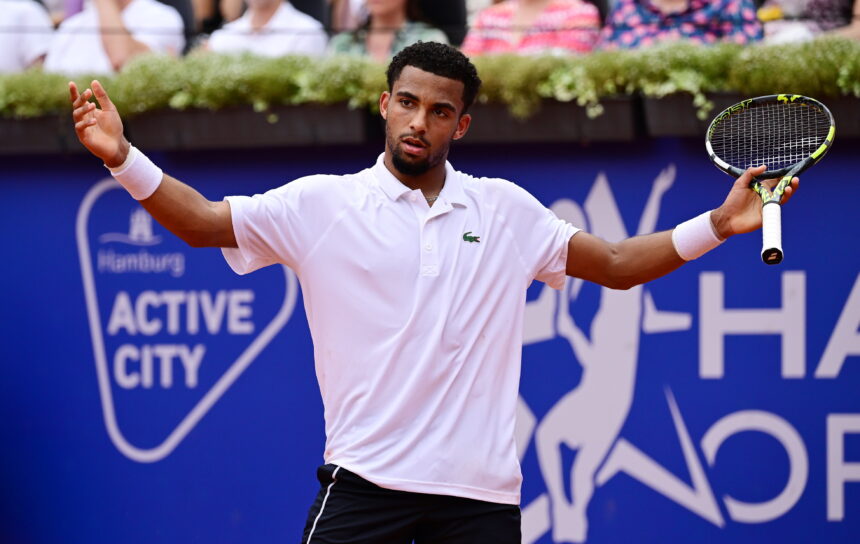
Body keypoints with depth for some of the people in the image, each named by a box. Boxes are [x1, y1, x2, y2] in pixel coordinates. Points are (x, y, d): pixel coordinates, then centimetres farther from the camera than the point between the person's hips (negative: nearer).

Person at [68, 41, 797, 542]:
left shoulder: (507, 210, 10)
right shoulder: (323, 204, 2)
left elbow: (616, 264, 16)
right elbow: (203, 221, -3)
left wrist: (719, 224, 5)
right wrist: (123, 158, -18)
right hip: (365, 480, -2)